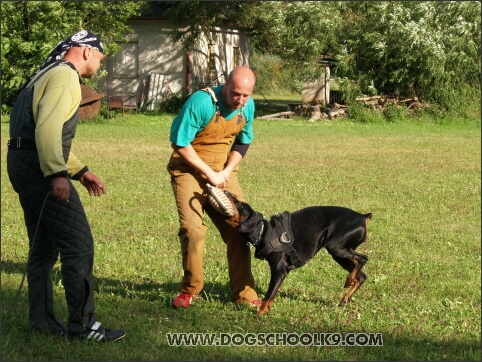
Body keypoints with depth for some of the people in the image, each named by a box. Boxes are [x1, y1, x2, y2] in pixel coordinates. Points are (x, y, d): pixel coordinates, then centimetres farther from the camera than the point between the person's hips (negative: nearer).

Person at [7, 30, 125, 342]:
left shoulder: (50, 75, 23)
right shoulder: (65, 76, -9)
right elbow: (47, 128, -22)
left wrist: (80, 171, 26)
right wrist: (57, 174, -26)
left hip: (24, 165, 11)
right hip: (39, 168, -11)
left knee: (44, 246, 16)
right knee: (79, 244, -9)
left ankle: (42, 320, 20)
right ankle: (82, 324, -7)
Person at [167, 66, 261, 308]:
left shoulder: (247, 107, -5)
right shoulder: (201, 102, -23)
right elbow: (180, 143, -19)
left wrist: (226, 172, -5)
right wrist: (209, 173, -17)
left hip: (223, 172, 5)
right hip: (190, 169, -5)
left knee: (238, 229, -2)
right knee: (192, 229, -16)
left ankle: (243, 293, 7)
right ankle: (189, 290, 1)